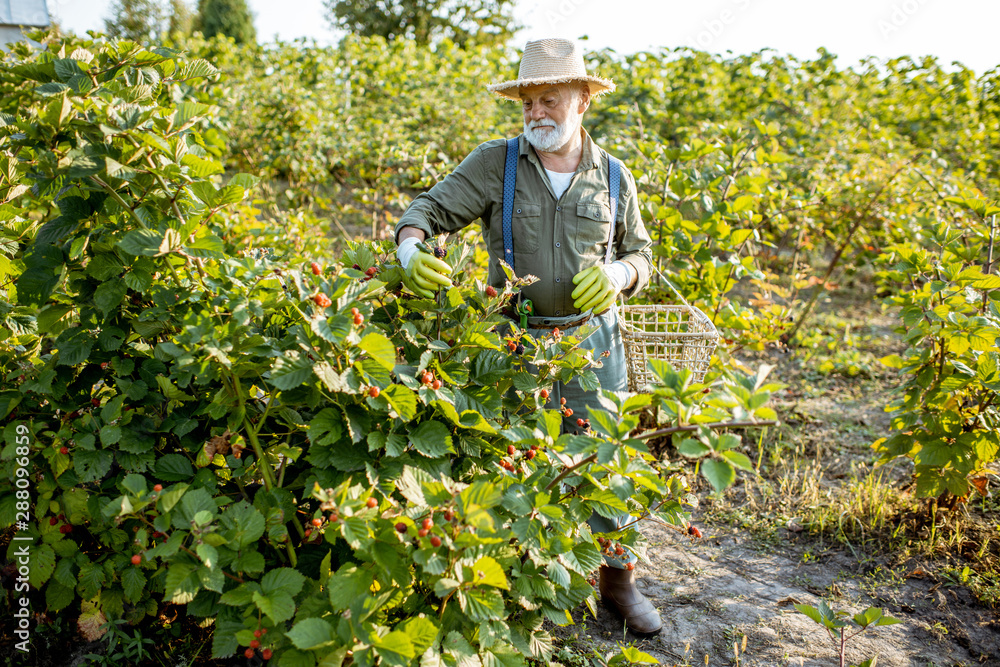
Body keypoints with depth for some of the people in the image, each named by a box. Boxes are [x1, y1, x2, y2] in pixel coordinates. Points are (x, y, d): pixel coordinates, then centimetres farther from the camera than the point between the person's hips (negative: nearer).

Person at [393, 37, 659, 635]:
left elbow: (640, 255, 12)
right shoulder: (495, 163, -2)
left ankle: (618, 577, 30)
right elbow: (432, 207, -8)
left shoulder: (612, 177, 4)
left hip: (592, 336, 2)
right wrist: (411, 250, -31)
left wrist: (615, 274, -11)